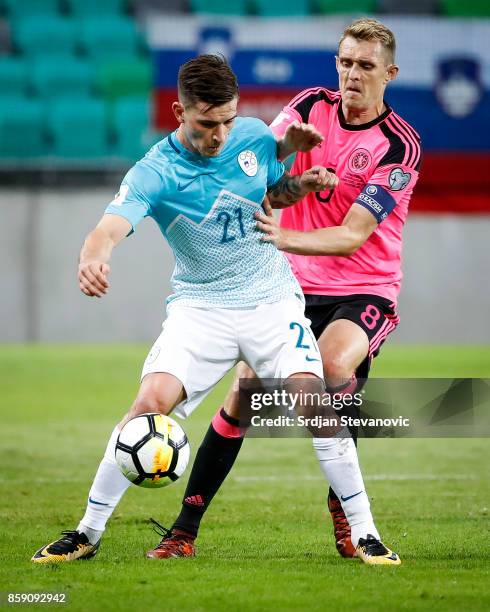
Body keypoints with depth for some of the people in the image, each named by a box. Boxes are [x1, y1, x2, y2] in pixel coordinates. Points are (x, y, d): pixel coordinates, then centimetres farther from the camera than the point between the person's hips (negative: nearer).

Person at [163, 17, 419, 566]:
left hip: (363, 292, -4)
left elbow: (353, 235, -19)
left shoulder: (400, 145, -11)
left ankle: (350, 516, -15)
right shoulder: (311, 106, 3)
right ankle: (185, 526, 1)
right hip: (293, 287, 4)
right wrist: (285, 143, -29)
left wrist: (286, 239, -34)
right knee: (243, 393, -8)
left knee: (334, 365, -33)